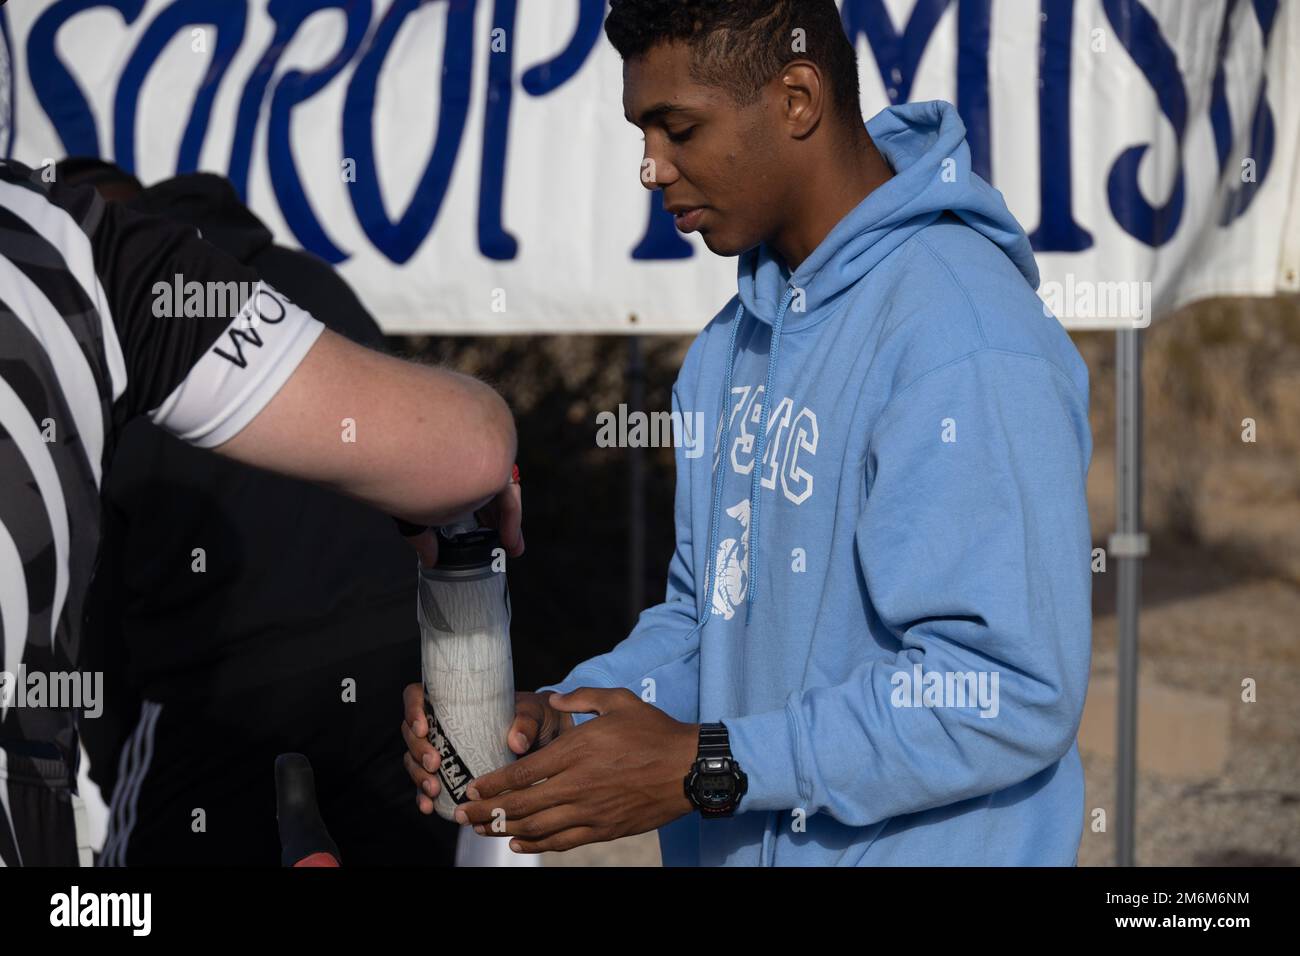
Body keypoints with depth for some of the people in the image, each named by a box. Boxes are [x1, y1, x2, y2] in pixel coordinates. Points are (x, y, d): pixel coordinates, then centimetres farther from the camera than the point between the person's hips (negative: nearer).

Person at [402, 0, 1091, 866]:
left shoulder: (965, 339, -22)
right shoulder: (734, 341, 7)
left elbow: (1009, 690, -27)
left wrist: (703, 768, -25)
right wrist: (558, 717, -6)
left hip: (915, 847, -8)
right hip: (733, 845, 8)